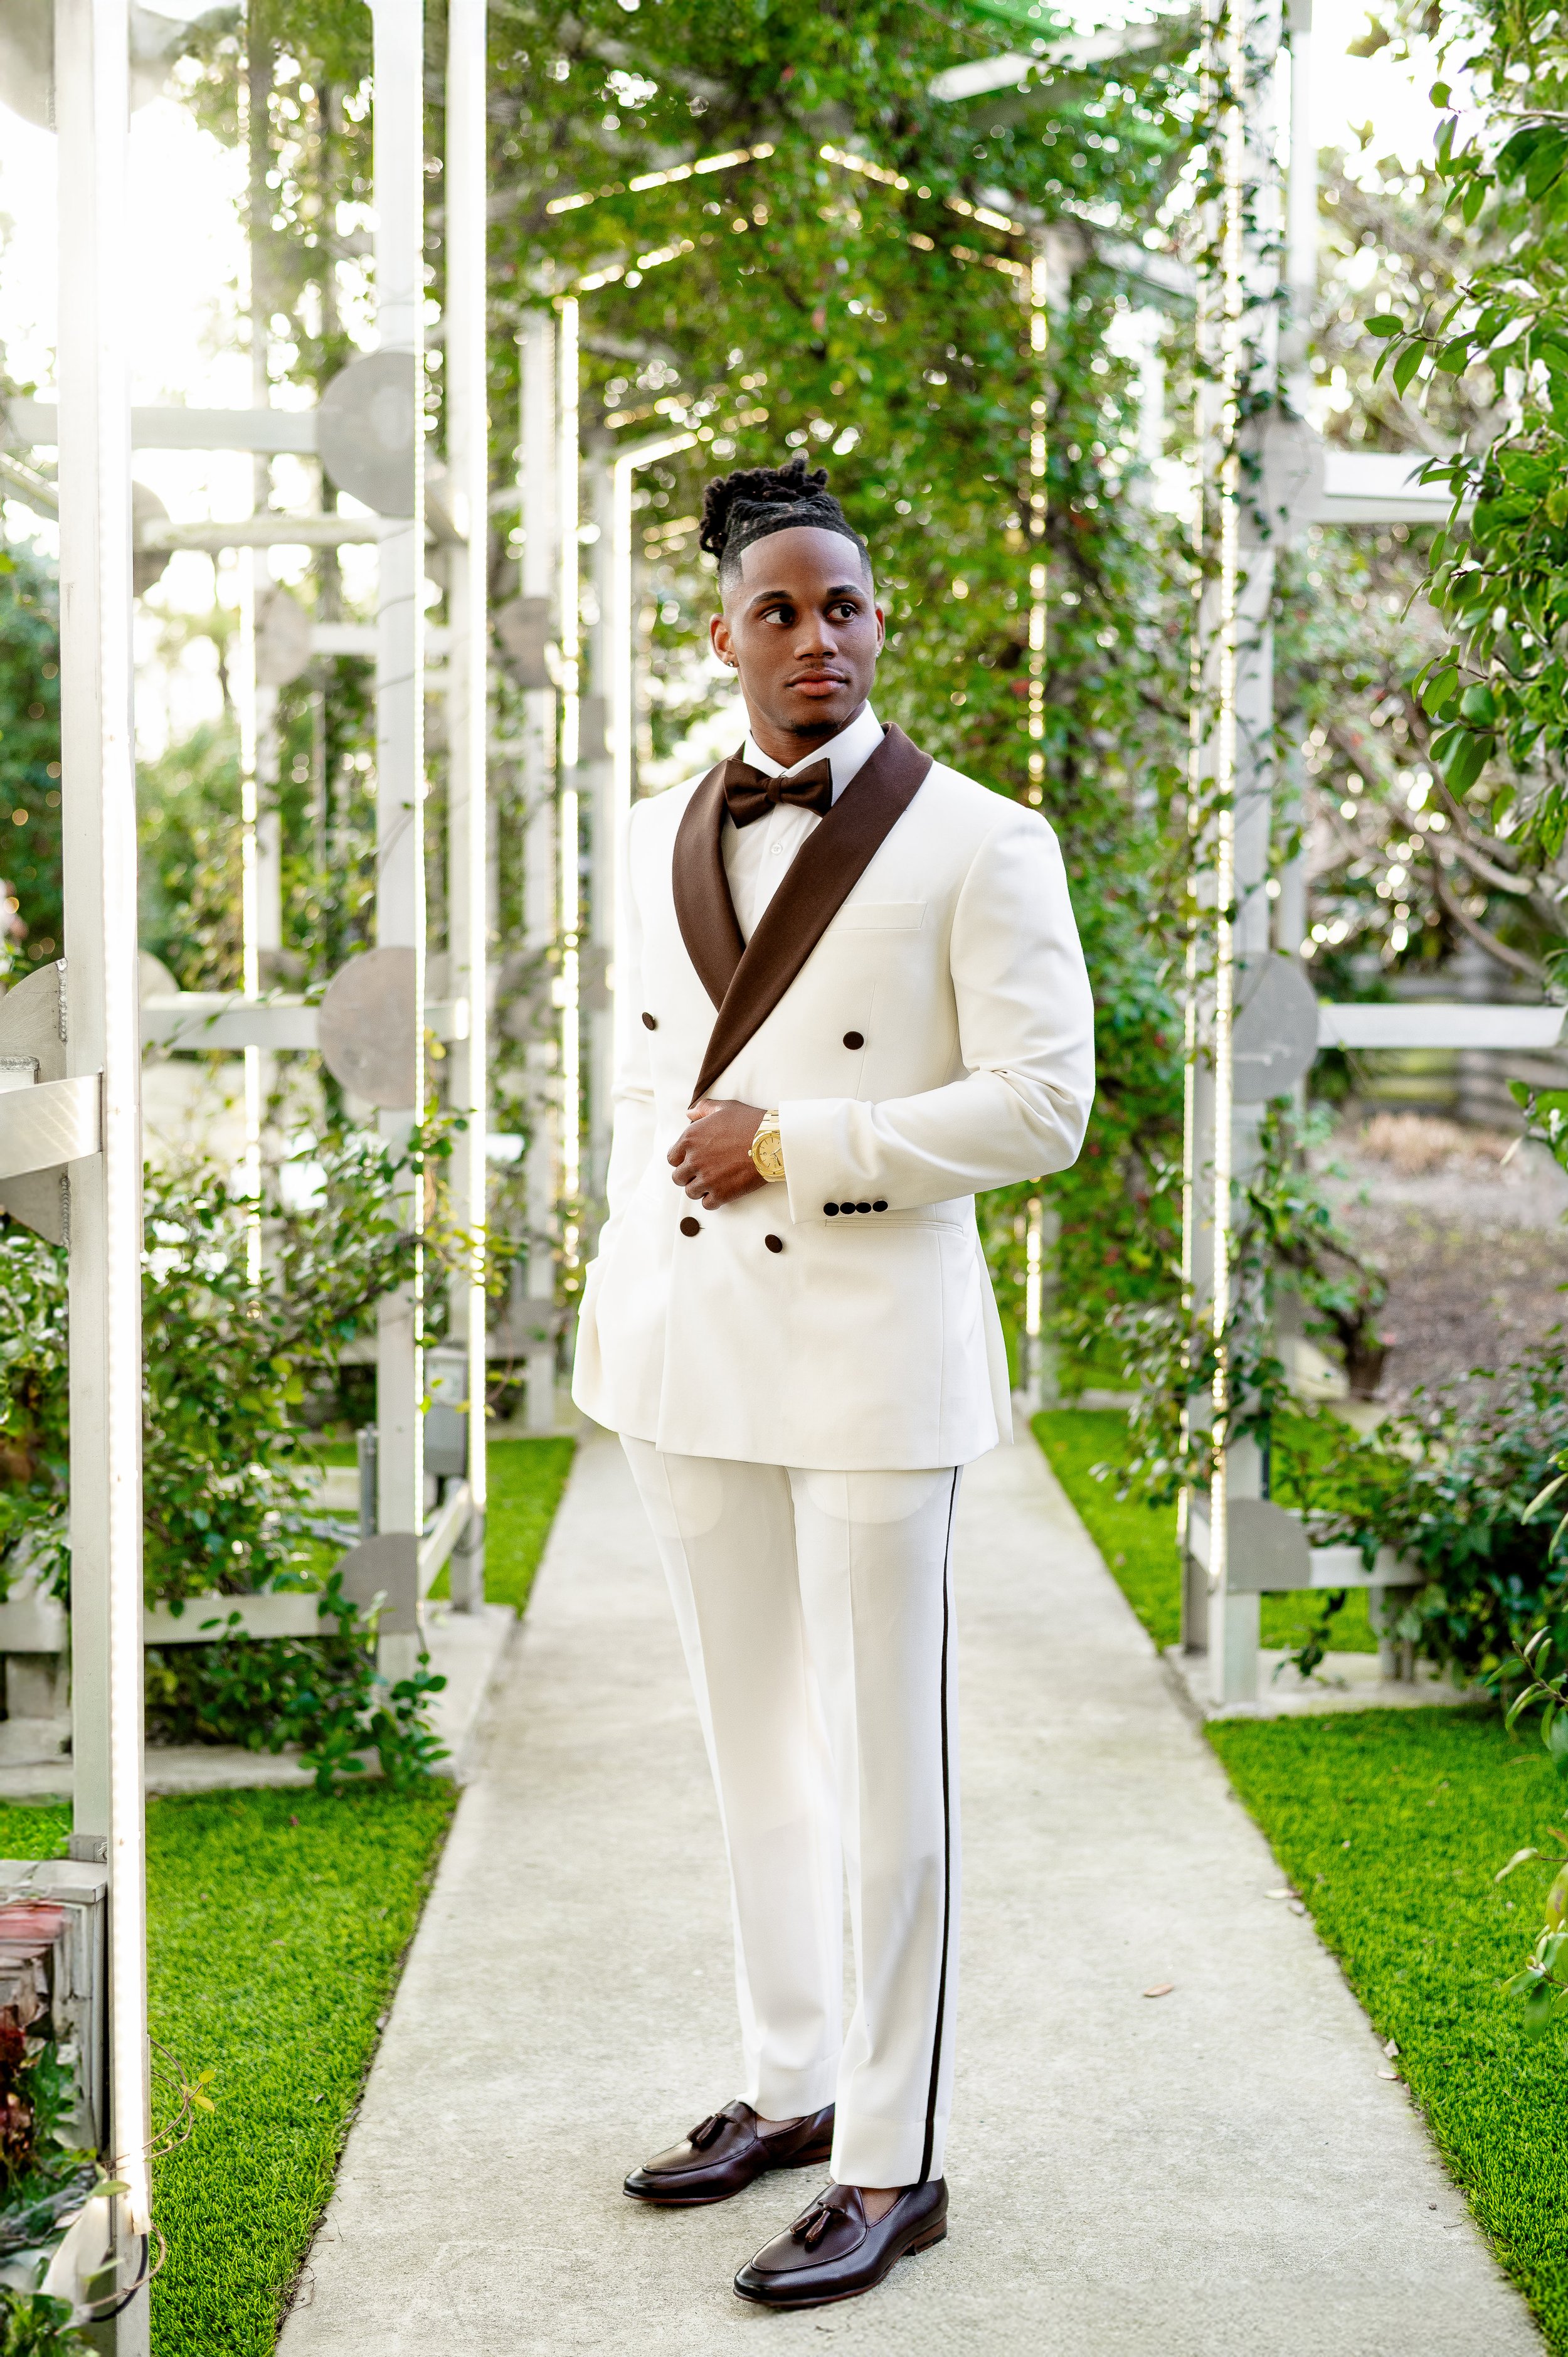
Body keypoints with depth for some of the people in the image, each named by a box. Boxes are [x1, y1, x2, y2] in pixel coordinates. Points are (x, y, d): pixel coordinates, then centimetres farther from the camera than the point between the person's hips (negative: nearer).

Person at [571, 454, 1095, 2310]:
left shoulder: (979, 845, -5)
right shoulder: (659, 843, 12)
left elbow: (1043, 1105, -12)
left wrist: (789, 1144, -14)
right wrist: (622, 1312, 16)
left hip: (874, 1350, -6)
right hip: (687, 1348, 6)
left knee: (887, 1773, 1)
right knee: (752, 1748, 15)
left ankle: (890, 2165, 13)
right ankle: (789, 2088, 30)